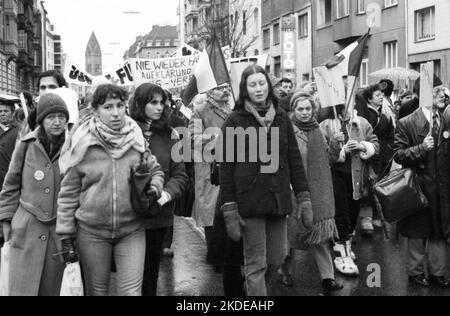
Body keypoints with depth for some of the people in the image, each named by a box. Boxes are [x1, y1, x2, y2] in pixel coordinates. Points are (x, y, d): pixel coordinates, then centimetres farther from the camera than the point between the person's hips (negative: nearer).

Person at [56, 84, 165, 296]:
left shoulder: (136, 140, -1)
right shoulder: (82, 144, -6)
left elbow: (156, 171, 14)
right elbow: (68, 192, -2)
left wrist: (154, 187, -8)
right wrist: (65, 234, -2)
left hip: (132, 231, 1)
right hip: (91, 232, 0)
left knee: (131, 291, -3)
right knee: (96, 291, 13)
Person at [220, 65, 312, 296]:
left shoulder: (281, 118, 9)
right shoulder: (235, 120, -1)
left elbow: (294, 160, 11)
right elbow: (226, 167, -3)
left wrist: (304, 198, 5)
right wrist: (229, 209, -8)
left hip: (278, 199, 4)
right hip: (250, 198, -4)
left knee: (278, 257, 10)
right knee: (256, 263, -1)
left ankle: (254, 287, 37)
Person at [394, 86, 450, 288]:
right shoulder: (407, 124, -7)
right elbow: (398, 155, -9)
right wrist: (421, 148, -22)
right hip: (419, 186, -4)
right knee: (417, 231, 6)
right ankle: (416, 272, 21)